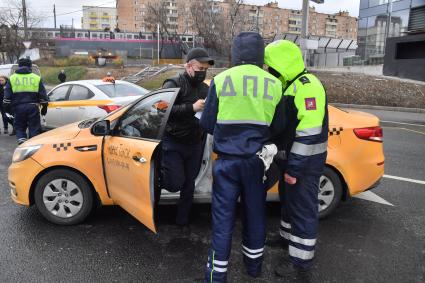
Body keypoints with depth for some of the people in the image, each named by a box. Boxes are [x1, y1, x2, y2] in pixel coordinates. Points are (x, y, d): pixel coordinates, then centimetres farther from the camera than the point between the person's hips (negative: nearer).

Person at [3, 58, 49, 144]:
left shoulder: (12, 78, 7)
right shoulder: (37, 78, 4)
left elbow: (7, 96, 5)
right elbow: (43, 95, 4)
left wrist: (7, 108, 13)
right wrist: (44, 107, 12)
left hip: (18, 107, 1)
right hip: (33, 107, -1)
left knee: (19, 127, 13)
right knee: (34, 128, 6)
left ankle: (21, 140, -6)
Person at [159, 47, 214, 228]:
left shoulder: (205, 88, 11)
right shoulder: (174, 84, -8)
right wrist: (192, 107, -27)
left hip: (195, 145, 6)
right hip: (173, 143, -5)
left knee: (189, 184, 12)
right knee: (175, 183, -11)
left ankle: (182, 220, 29)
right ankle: (158, 178, 23)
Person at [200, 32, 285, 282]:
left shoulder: (221, 80, -6)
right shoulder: (274, 84, -2)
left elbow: (207, 124, -1)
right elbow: (276, 127, 6)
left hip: (227, 160, -2)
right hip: (256, 160, 2)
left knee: (223, 217, 7)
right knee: (255, 213, 19)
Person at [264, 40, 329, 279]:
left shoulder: (307, 86, -21)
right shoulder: (291, 85, 12)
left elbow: (310, 132, -27)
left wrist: (294, 168, -24)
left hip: (305, 163, -10)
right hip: (292, 158, 10)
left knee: (303, 209, 1)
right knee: (289, 201, 24)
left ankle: (301, 263, 16)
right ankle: (288, 238, 44)